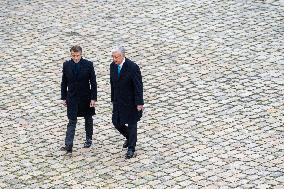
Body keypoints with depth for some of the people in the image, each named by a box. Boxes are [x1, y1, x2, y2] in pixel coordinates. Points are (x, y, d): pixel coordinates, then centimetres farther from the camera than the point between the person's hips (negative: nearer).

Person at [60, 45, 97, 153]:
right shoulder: (66, 65, -4)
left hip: (86, 97, 0)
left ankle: (88, 139, 36)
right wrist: (64, 98, 2)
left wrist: (93, 98, -11)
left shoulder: (88, 65, -11)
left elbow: (93, 82, -8)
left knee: (88, 119, 16)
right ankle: (68, 145, -11)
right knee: (71, 122, -5)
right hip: (72, 98, 0)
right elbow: (64, 83, 4)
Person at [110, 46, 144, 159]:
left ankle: (131, 148, 18)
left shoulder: (133, 67, -21)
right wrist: (113, 99, 13)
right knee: (116, 123, 9)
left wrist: (139, 103, -18)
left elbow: (138, 86, -18)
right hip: (118, 102, 6)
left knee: (132, 124, 5)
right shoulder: (113, 66, -2)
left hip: (131, 102, -6)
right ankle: (129, 137, 38)